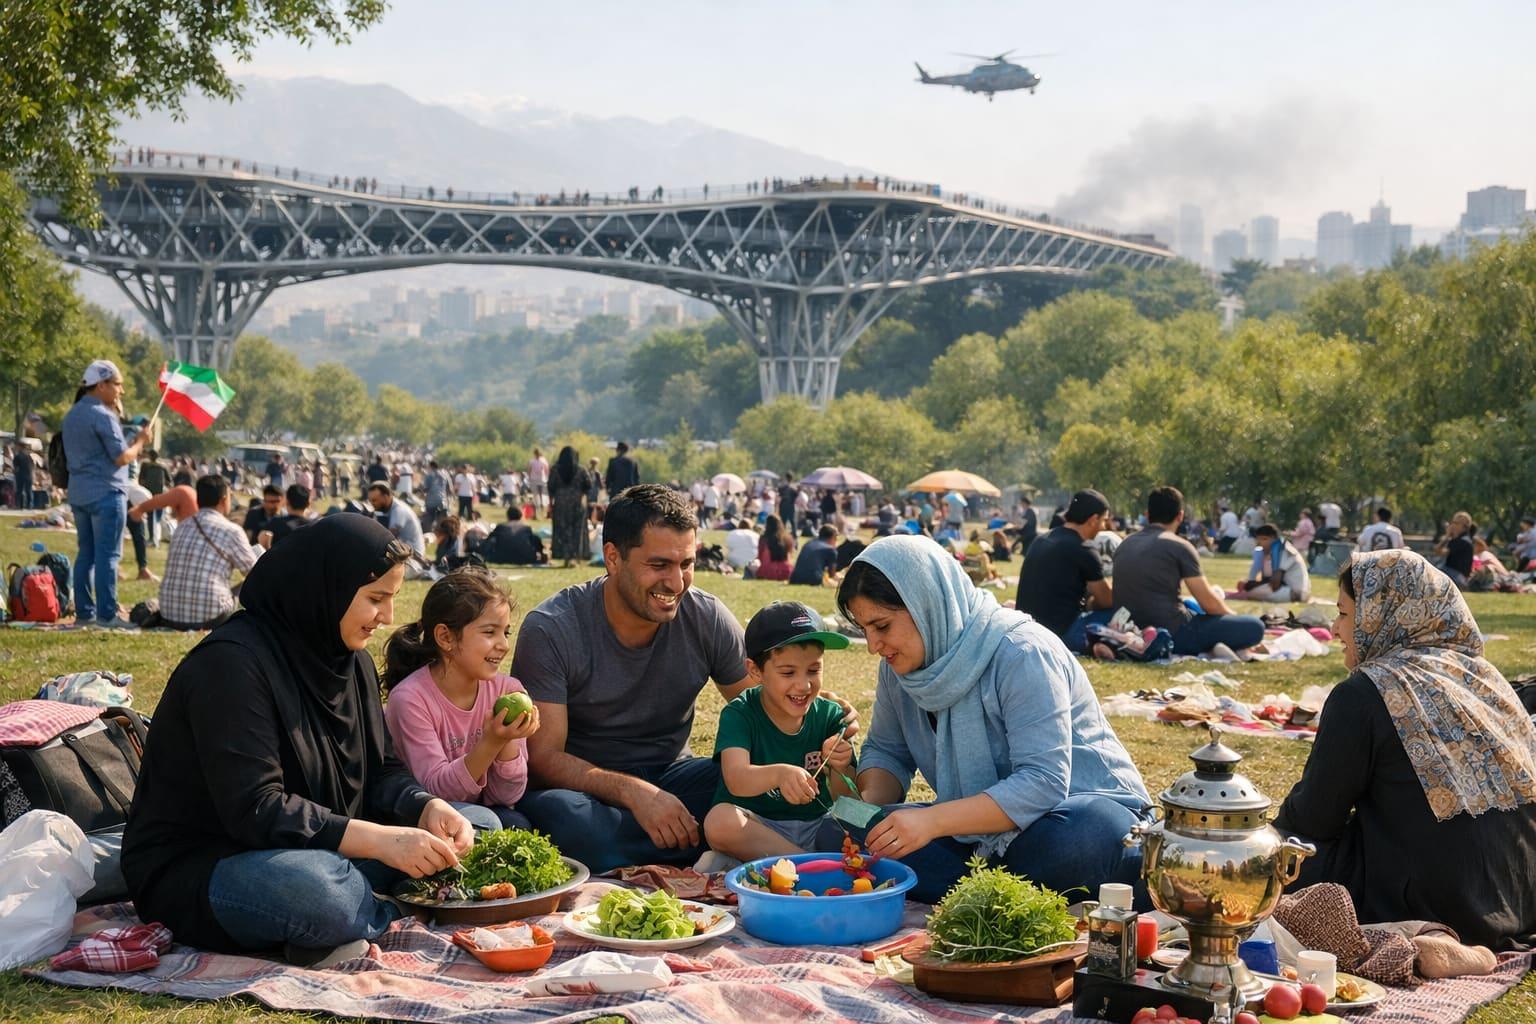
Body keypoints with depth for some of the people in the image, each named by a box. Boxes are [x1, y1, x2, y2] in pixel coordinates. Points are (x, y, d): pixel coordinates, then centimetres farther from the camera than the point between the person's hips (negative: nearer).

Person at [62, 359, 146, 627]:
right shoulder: (102, 416, -14)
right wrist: (140, 441, 0)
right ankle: (106, 614, -6)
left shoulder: (72, 415, 14)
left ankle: (84, 611, 13)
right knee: (108, 555, -6)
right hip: (106, 493, -9)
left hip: (79, 494, 9)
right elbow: (122, 457, -16)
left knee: (86, 553, 12)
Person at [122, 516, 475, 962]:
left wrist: (428, 808, -16)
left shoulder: (349, 656, 7)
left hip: (319, 851, 9)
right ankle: (401, 913, -10)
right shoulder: (231, 662, -21)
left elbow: (380, 771, 7)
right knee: (315, 890, -41)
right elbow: (254, 810, -28)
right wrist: (380, 840, -33)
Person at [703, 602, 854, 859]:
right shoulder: (739, 714, -8)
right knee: (720, 820, -34)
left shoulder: (829, 715, 0)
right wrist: (779, 774, -47)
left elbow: (849, 799, 0)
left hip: (815, 827, 2)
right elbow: (736, 780, -27)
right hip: (755, 826, -2)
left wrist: (840, 770, -23)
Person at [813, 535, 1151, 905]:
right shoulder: (901, 665, 1)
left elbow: (1043, 783, -29)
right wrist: (869, 805, -8)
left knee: (1080, 840, -44)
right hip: (979, 831, 7)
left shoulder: (1021, 655, -21)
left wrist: (932, 821, -36)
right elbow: (887, 751, 16)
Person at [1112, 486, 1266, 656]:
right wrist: (1233, 617, 17)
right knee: (1254, 626, -1)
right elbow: (1209, 603, -3)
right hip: (1173, 633, -7)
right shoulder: (1179, 546, -5)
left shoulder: (1124, 544, 14)